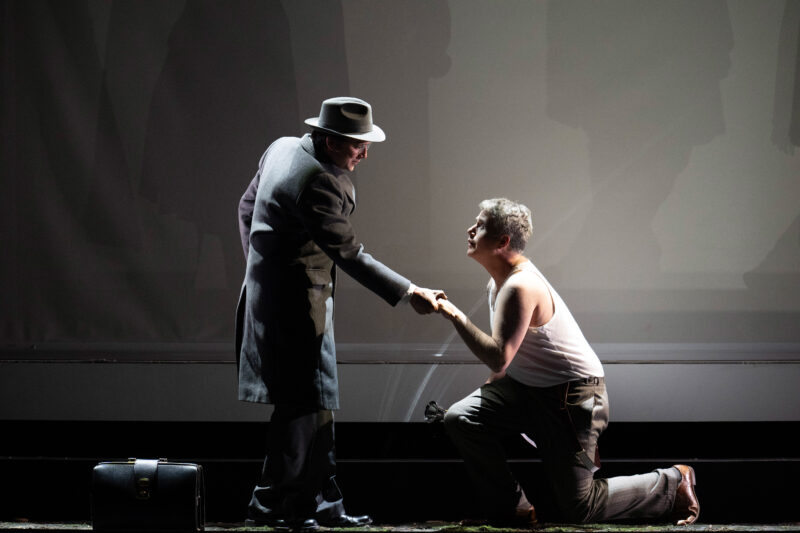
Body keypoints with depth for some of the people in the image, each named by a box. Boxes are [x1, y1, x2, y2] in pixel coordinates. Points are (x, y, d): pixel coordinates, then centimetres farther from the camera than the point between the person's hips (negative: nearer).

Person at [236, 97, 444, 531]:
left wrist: (259, 264, 26)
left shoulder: (282, 149, 6)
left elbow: (247, 206, 18)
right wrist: (408, 293, -26)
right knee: (304, 403, -4)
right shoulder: (318, 182, -24)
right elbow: (348, 255, -26)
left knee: (317, 402, 14)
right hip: (296, 301, -10)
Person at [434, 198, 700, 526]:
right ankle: (513, 509, 1)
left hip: (572, 397, -9)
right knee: (459, 418, -11)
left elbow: (498, 358, -36)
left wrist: (454, 315, -31)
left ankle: (672, 484, 14)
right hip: (526, 388, 9)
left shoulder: (520, 287, -26)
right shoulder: (499, 280, 6)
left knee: (578, 509, -6)